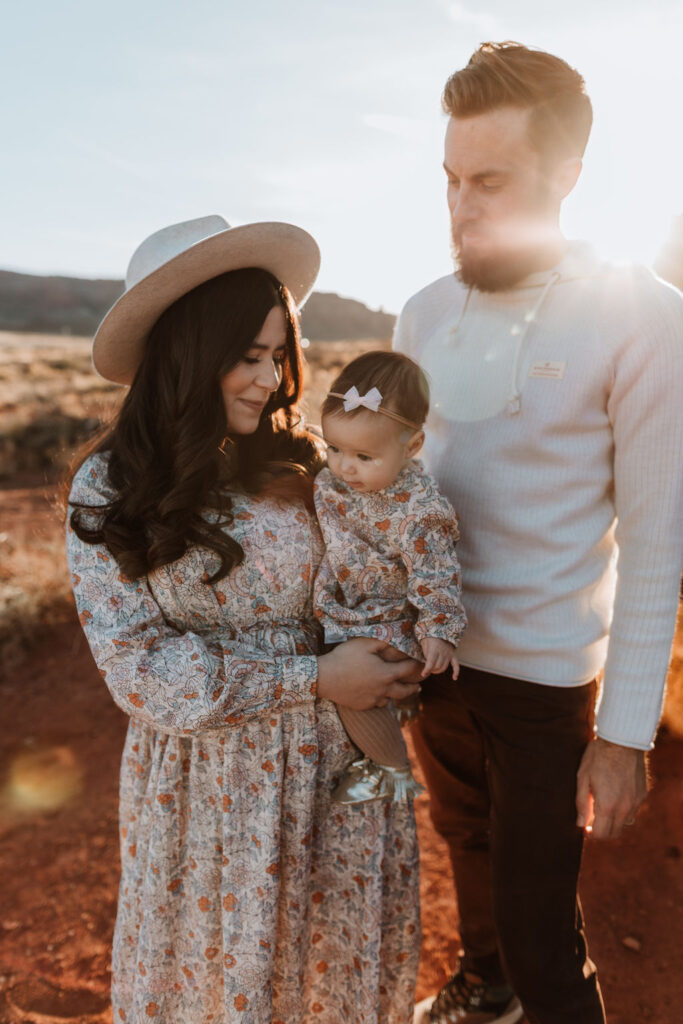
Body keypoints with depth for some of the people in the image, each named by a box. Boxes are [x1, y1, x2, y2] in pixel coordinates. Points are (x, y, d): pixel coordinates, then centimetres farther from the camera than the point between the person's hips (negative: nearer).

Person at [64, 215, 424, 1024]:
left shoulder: (300, 464, -6)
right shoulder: (107, 492, -12)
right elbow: (139, 667, -14)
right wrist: (313, 680, -18)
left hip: (333, 754, 2)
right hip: (204, 770, -2)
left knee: (339, 952, 21)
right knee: (220, 958, 20)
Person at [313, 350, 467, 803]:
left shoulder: (419, 510, -28)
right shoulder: (334, 479, -6)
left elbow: (436, 577, -20)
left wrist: (439, 631, -16)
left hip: (390, 620, -8)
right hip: (338, 608, 8)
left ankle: (396, 771, 4)